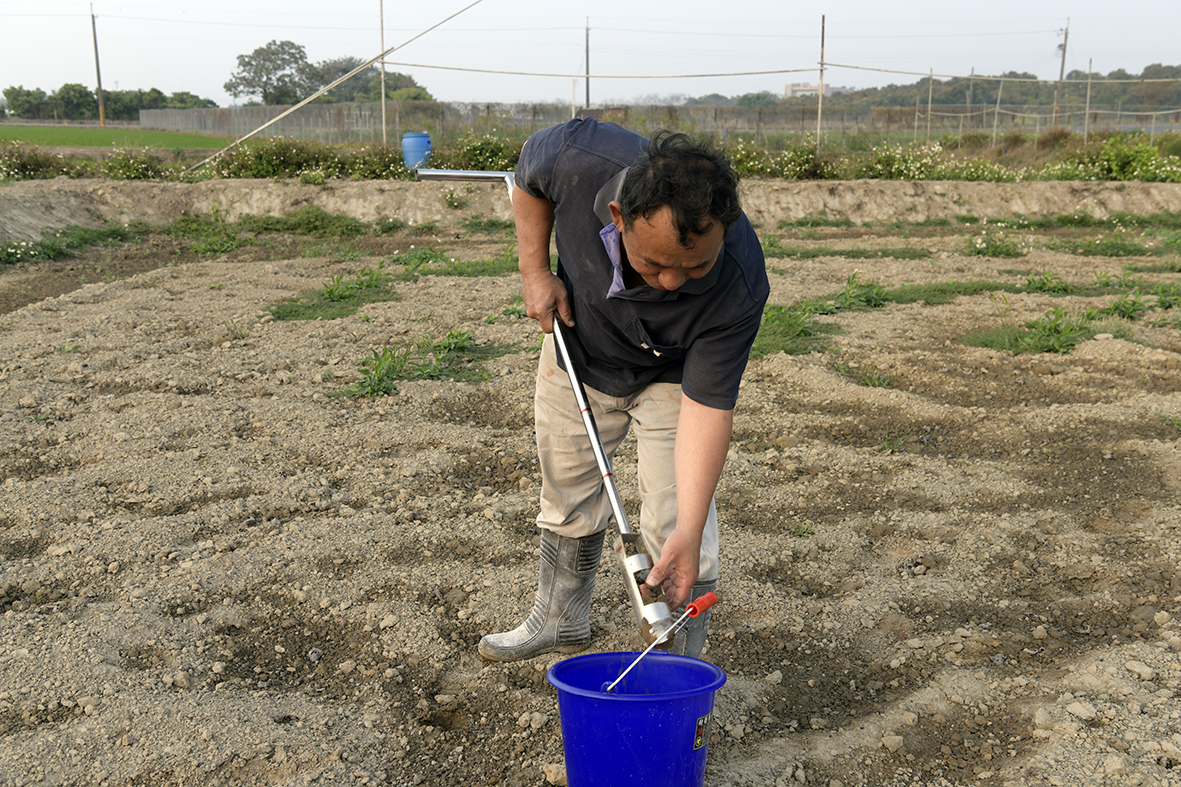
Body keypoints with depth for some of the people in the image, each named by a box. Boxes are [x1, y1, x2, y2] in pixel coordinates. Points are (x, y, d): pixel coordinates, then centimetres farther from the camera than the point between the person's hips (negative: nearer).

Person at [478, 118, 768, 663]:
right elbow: (528, 178, -11)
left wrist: (688, 531, -41)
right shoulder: (577, 158, -37)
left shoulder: (739, 287, -40)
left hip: (672, 376, -3)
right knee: (567, 496, 17)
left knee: (674, 522, -11)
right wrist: (534, 271, -16)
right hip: (578, 346, 3)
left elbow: (707, 406, -35)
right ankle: (559, 620, 40)